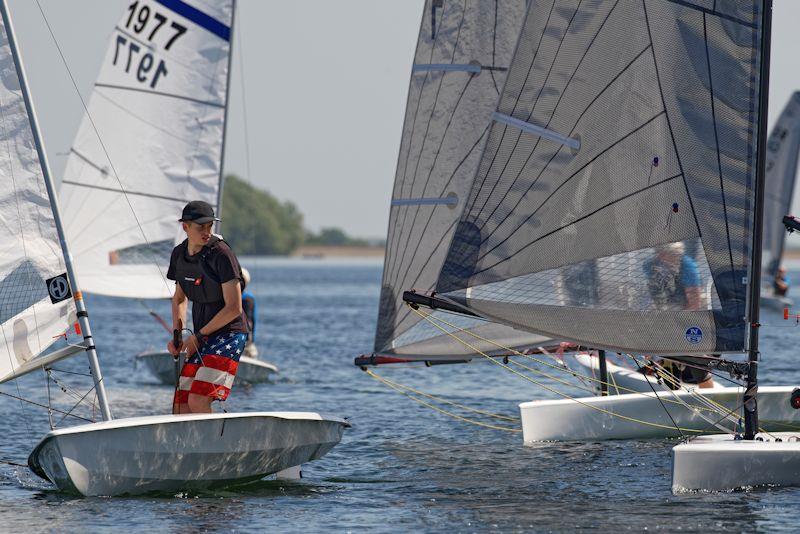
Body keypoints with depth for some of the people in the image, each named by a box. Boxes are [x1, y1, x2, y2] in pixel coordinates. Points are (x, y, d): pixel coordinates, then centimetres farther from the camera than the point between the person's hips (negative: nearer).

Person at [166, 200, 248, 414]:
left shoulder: (221, 254, -15)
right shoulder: (179, 254, 7)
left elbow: (234, 308, -16)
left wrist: (198, 336, -10)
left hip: (229, 334, -7)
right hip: (201, 339, 8)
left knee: (198, 400, -22)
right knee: (180, 409, 2)